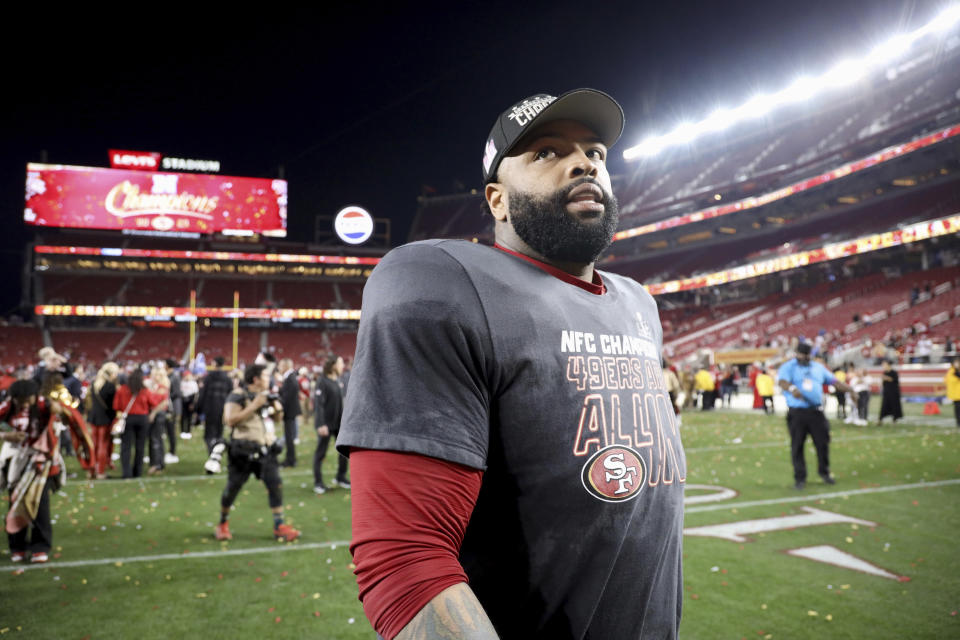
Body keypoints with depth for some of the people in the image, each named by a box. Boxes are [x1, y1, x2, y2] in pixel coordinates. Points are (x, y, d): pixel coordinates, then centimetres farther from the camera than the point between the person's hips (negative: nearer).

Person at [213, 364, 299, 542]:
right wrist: (254, 406, -23)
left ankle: (279, 526, 4)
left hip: (265, 449, 6)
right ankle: (223, 524, 28)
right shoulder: (238, 396, -9)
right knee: (232, 488, 6)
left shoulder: (266, 395, 13)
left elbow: (276, 419, 23)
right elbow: (230, 419, -22)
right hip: (243, 451, -6)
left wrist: (276, 407, 1)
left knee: (276, 485, -2)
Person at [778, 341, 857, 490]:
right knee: (797, 445, 0)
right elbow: (782, 382, -20)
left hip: (816, 412, 4)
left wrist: (849, 389, 1)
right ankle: (800, 477, 10)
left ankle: (824, 472, 28)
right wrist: (792, 389, -42)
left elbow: (833, 380, 16)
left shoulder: (818, 367, 16)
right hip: (796, 413, -4)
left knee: (823, 442, 7)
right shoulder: (788, 367, -1)